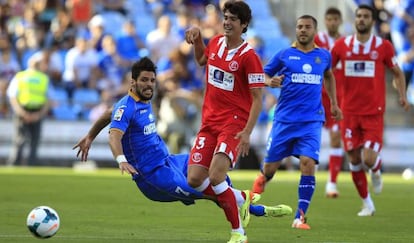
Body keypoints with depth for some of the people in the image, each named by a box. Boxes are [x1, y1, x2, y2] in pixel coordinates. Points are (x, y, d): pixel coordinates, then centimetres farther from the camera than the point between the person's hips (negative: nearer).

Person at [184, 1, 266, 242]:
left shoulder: (249, 56, -13)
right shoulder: (216, 43, 7)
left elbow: (257, 99, -13)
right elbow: (202, 60, 31)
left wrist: (247, 132, -21)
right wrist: (197, 37, 14)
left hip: (234, 123, -7)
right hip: (209, 122, 7)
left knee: (215, 177, -22)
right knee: (195, 180, -2)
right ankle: (241, 199, 22)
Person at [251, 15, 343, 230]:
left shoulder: (324, 56, 9)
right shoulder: (284, 55, 2)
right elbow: (263, 75, 8)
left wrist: (334, 104, 27)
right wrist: (270, 82, -14)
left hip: (312, 121, 1)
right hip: (285, 119, -1)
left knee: (308, 164, -17)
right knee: (271, 165, 3)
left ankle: (300, 217, -12)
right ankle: (262, 180, 41)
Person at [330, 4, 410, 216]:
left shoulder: (383, 46, -2)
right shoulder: (342, 45, 2)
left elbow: (397, 73, 9)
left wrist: (402, 96, -6)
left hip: (374, 112, -2)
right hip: (349, 111, 2)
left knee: (369, 159, -15)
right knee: (354, 160, 2)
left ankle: (376, 171, 23)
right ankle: (367, 204, 18)